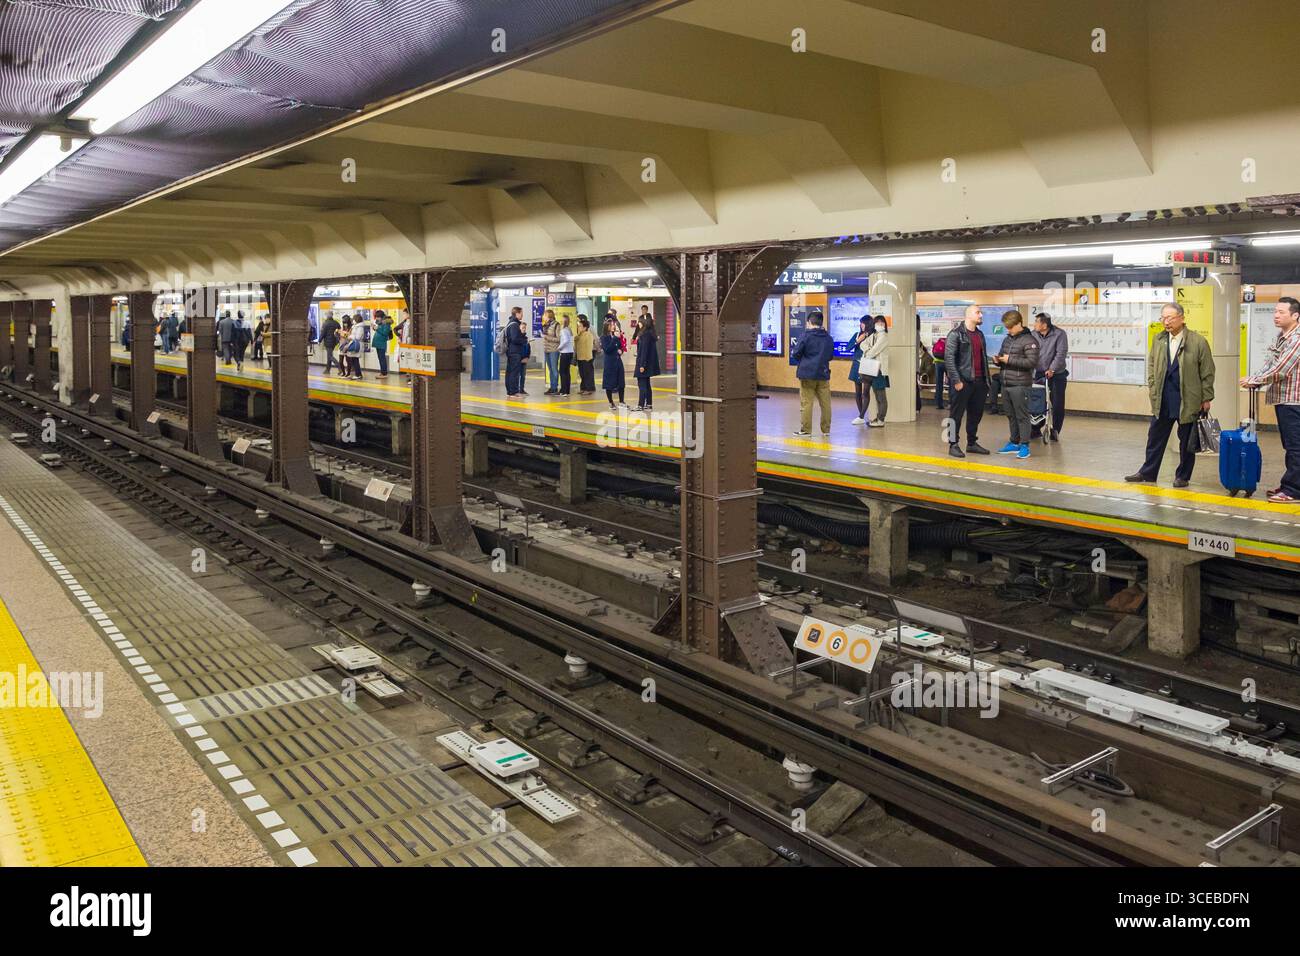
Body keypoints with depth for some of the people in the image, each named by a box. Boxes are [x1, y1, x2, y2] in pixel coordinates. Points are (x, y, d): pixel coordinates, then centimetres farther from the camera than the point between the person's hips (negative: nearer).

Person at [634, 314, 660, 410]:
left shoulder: (645, 334, -17)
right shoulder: (651, 333, 11)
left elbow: (644, 350, -20)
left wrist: (642, 365, -20)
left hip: (643, 363, -10)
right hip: (650, 363, 10)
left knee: (642, 384, -7)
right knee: (646, 384, 15)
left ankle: (640, 405, -8)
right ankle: (649, 404, 20)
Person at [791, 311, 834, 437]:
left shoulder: (805, 336, -9)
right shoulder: (828, 337, 8)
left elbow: (795, 354, -9)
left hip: (807, 374, -4)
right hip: (823, 374, 5)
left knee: (806, 403, 1)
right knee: (825, 403, 8)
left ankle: (806, 430, 2)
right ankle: (826, 430, 12)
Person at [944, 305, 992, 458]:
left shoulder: (980, 335, 16)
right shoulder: (956, 334, -6)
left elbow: (984, 358, 20)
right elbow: (949, 358, -12)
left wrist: (986, 379, 14)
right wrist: (956, 380, -17)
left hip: (979, 381, 7)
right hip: (963, 381, -7)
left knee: (976, 414, 11)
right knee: (957, 414, -1)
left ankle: (972, 443, 21)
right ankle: (953, 444, 5)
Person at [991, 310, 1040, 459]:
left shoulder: (1029, 340, -8)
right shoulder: (1007, 340, 16)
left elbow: (1032, 362, -17)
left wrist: (1010, 360, -17)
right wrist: (998, 360, 3)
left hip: (1020, 385, -7)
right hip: (1006, 384, 7)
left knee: (1022, 416, -3)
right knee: (1011, 415, 13)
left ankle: (1024, 446, 2)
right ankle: (1014, 443, 22)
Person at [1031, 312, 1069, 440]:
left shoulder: (1059, 334, -11)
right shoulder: (1034, 335, 0)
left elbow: (1061, 354, -17)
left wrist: (1051, 369, -26)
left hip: (1057, 374, -3)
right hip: (1039, 374, 3)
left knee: (1057, 404, 0)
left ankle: (1055, 431, 12)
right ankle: (1036, 429, 18)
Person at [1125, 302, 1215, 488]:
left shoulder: (1198, 341, -7)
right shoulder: (1158, 340, 7)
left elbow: (1207, 372, -5)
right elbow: (1151, 366, 15)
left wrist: (1206, 398, -6)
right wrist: (1153, 390, 7)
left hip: (1188, 401, -4)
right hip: (1162, 401, 4)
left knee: (1187, 441, 6)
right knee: (1155, 438, 11)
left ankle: (1183, 476, 17)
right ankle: (1148, 472, 21)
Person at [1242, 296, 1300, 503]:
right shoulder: (1281, 337, 14)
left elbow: (1280, 371, -21)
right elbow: (1270, 365, 15)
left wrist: (1254, 380, -11)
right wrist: (1255, 381, -1)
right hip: (1282, 399, 9)